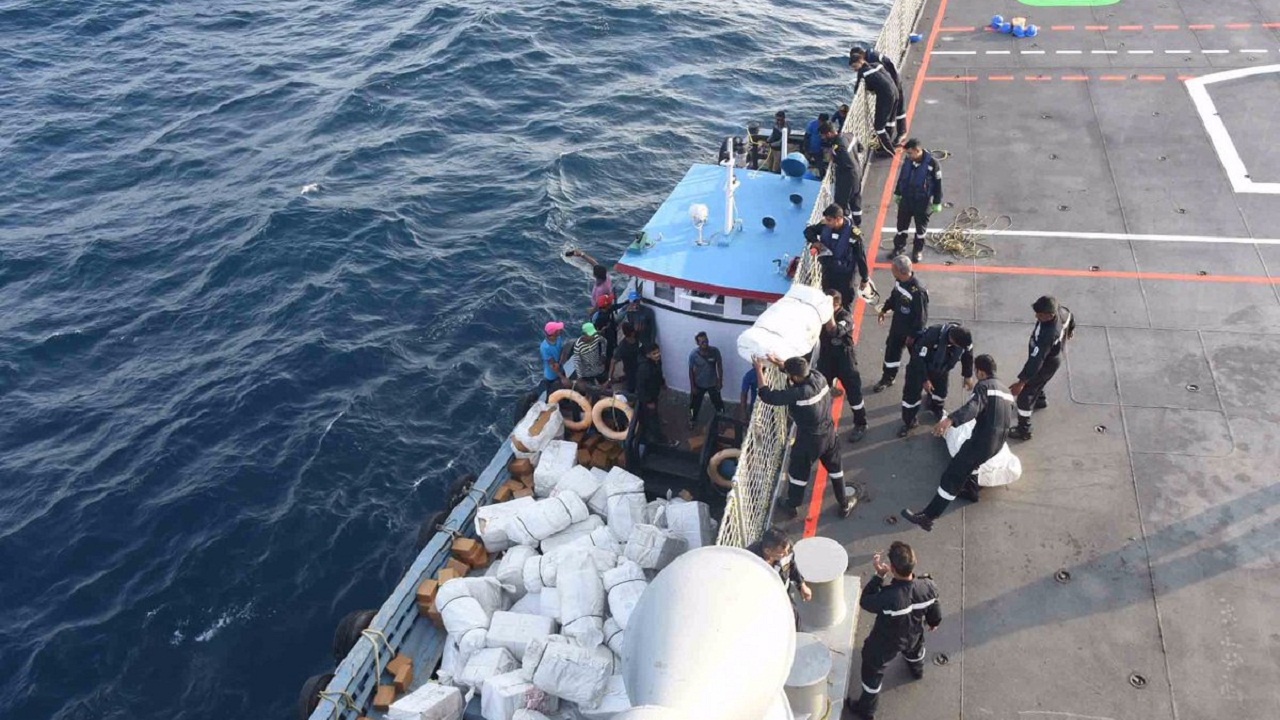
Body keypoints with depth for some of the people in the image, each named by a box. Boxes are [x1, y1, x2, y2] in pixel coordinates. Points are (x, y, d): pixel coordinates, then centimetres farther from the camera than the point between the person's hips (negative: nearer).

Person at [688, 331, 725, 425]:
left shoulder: (715, 351, -21)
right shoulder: (693, 354, -23)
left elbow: (719, 365, -6)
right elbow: (691, 370, -11)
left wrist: (720, 381, -3)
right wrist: (692, 386, -8)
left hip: (713, 383, 1)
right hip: (699, 384, 0)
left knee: (718, 403, 17)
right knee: (695, 403, 20)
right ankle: (692, 419, 48)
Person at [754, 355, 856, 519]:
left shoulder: (798, 394, -35)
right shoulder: (818, 376, -15)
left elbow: (767, 396, -27)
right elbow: (800, 371, 7)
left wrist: (759, 369, -19)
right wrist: (778, 363, 1)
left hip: (809, 439, -6)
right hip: (828, 432, 6)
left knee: (798, 473, 18)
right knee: (834, 468, 25)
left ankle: (790, 507, 40)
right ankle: (844, 505, 41)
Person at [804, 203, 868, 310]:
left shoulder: (853, 234, -26)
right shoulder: (825, 225, -12)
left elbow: (861, 257, -16)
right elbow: (808, 230, 6)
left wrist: (864, 279, -8)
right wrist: (815, 241, -17)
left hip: (844, 274, -5)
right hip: (827, 270, 5)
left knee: (843, 303, 10)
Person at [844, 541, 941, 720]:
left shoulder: (888, 597, -47)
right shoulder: (927, 586, -31)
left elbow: (865, 602, -25)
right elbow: (934, 610, -8)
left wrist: (879, 575, -25)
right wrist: (934, 622, 15)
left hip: (885, 644, -4)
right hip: (913, 636, 5)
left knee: (872, 672, 23)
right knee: (914, 649, 41)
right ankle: (917, 670, 73)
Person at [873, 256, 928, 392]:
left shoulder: (917, 291, -35)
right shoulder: (899, 281, -11)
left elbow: (921, 316, -26)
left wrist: (913, 335, -19)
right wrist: (884, 309, 15)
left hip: (913, 329, -7)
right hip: (898, 324, 8)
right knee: (891, 350, 20)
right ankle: (887, 378, 40)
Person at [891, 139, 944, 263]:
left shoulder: (932, 163, -22)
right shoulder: (908, 160, -8)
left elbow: (938, 184, -13)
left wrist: (937, 203, -9)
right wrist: (897, 193, 16)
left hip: (922, 202, -4)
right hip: (906, 199, 4)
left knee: (921, 227, 14)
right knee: (902, 224, 16)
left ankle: (918, 250, 33)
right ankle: (899, 246, 37)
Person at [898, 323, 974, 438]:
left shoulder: (964, 338, -26)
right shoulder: (931, 336, -43)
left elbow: (968, 355, -4)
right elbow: (919, 358, -31)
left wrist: (968, 376, 5)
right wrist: (924, 380, -24)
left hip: (941, 367, 5)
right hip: (920, 364, -5)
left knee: (941, 389, 17)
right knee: (912, 393, -4)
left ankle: (937, 408, 50)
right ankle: (909, 422, 15)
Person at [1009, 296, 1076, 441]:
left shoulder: (1047, 334, -45)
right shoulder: (1061, 310, -21)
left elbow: (1036, 360, -42)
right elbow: (1070, 316, 6)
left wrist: (1021, 382, -38)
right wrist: (1071, 329, 31)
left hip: (1046, 364, -8)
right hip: (1055, 357, 8)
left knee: (1024, 395, 6)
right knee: (1036, 382, 36)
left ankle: (1023, 431, 21)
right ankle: (1040, 400, 66)